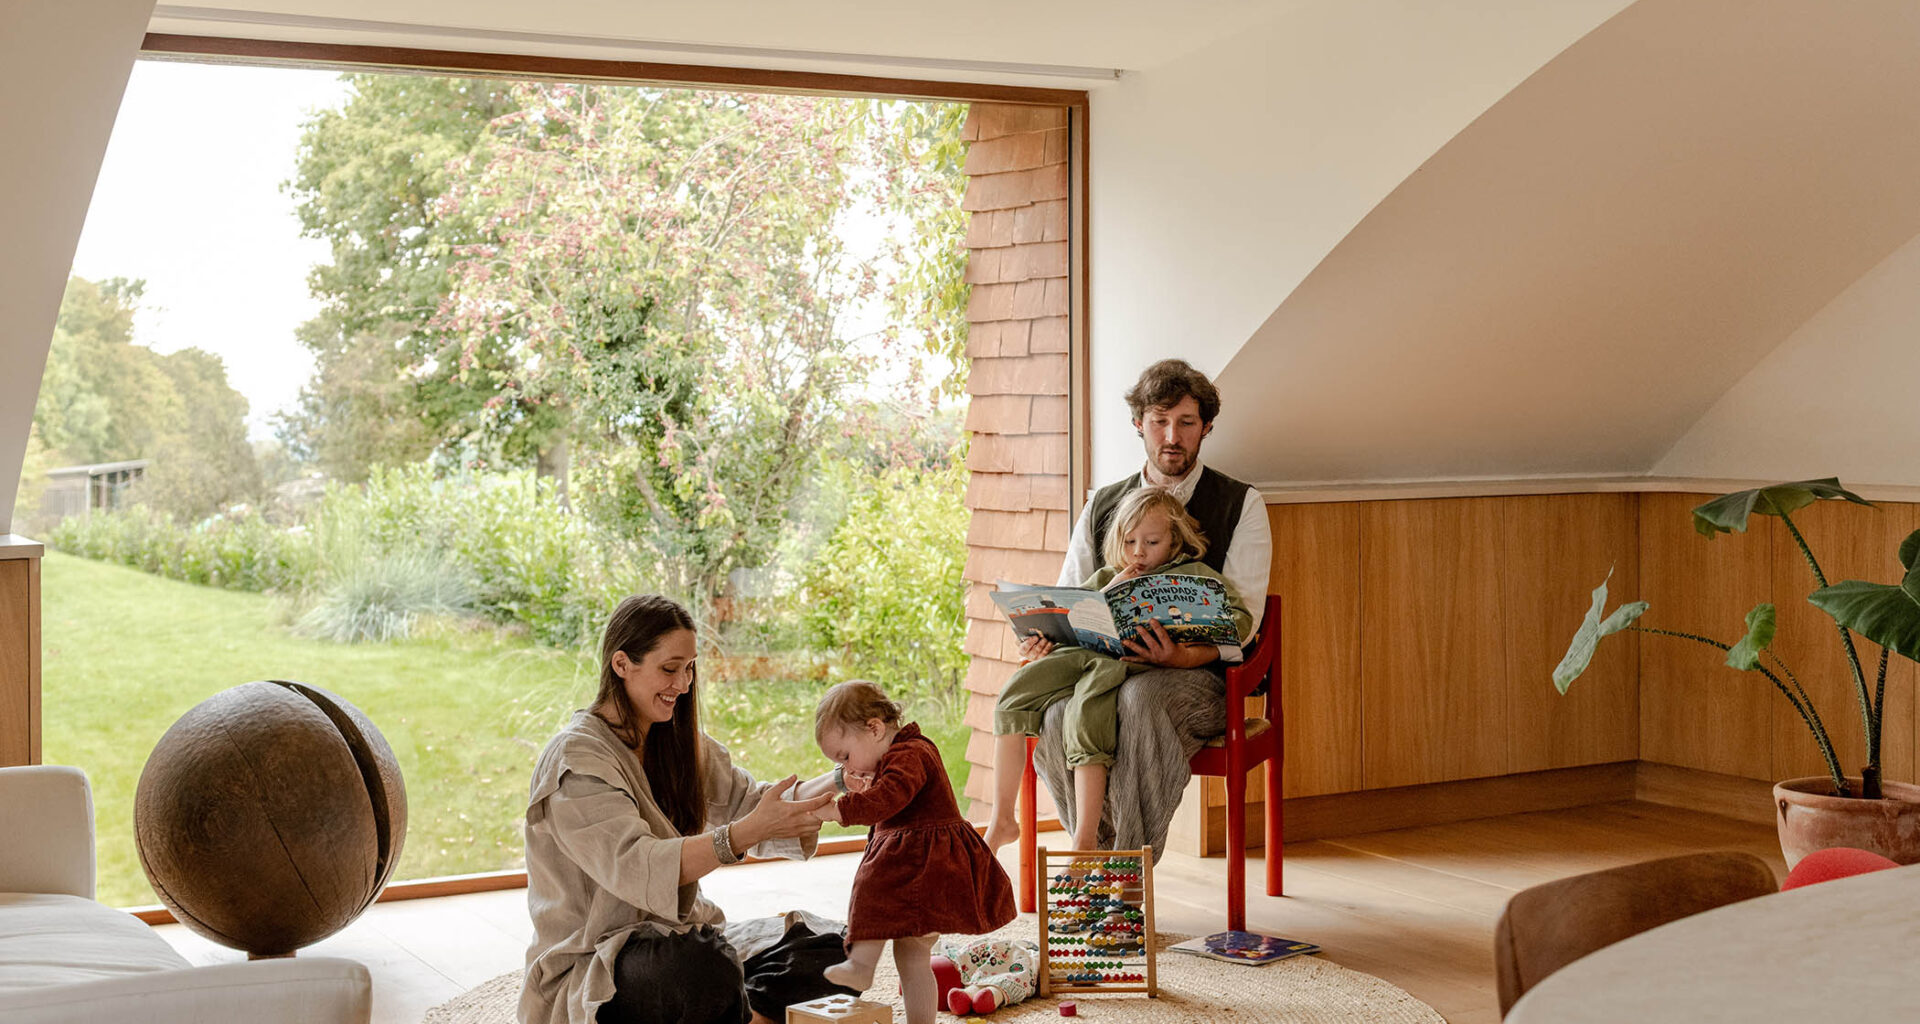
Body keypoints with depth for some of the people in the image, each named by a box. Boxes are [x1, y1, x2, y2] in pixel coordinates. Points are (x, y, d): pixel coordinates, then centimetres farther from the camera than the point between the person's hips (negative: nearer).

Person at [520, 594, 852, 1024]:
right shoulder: (576, 759, -16)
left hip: (678, 936, 8)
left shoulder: (677, 743, 12)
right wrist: (749, 832, -38)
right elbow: (634, 868, -28)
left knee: (825, 948, -7)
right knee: (707, 964, -37)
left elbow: (749, 802, 6)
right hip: (588, 969, -7)